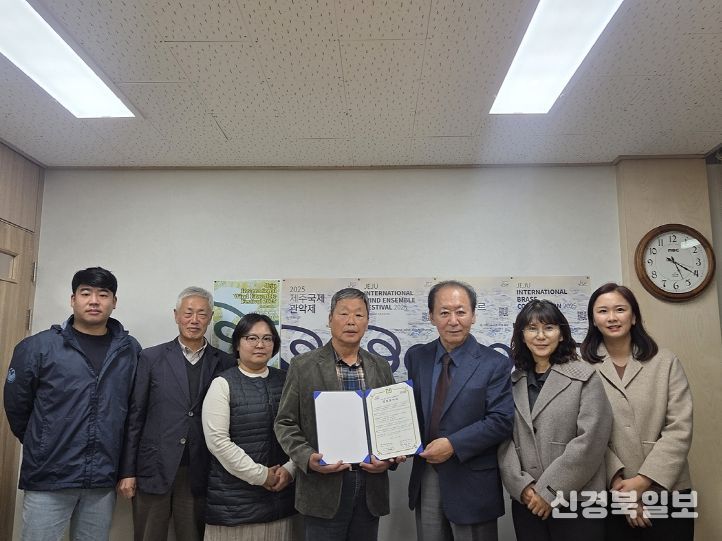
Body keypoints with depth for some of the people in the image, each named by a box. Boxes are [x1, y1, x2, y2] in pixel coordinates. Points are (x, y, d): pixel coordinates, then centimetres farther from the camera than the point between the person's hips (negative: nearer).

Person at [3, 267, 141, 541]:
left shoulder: (130, 350, 0)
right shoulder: (38, 347, -6)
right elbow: (16, 405, 3)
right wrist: (40, 447, 12)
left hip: (104, 479, 2)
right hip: (48, 477, -2)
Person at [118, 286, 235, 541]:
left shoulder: (225, 363, 2)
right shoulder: (151, 358, 1)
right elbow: (134, 417, 1)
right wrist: (127, 472, -1)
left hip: (199, 474, 1)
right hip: (154, 470, 0)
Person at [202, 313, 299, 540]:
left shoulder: (285, 381, 6)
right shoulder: (223, 384, -5)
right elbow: (218, 440, -12)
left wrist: (289, 469, -7)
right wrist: (261, 475, -11)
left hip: (282, 493, 3)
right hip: (235, 495, -3)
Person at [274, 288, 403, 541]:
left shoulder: (381, 367, 8)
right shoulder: (303, 366, -3)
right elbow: (285, 422, -1)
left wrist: (390, 458, -4)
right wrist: (308, 458, -16)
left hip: (371, 485, 3)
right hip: (324, 485, -3)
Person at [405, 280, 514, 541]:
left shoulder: (495, 364, -9)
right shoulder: (416, 357, 4)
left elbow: (501, 421, -14)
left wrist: (453, 444, -19)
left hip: (471, 483, -3)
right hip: (425, 479, 4)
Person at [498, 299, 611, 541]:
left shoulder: (585, 376, -4)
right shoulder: (513, 382, 7)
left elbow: (590, 441, -11)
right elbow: (505, 439, 4)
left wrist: (549, 491, -12)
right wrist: (522, 486, -9)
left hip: (576, 502, -3)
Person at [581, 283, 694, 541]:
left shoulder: (666, 362, 2)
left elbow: (679, 428, -4)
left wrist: (644, 480, -11)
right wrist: (618, 481, -14)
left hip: (666, 491, 1)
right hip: (611, 495, -1)